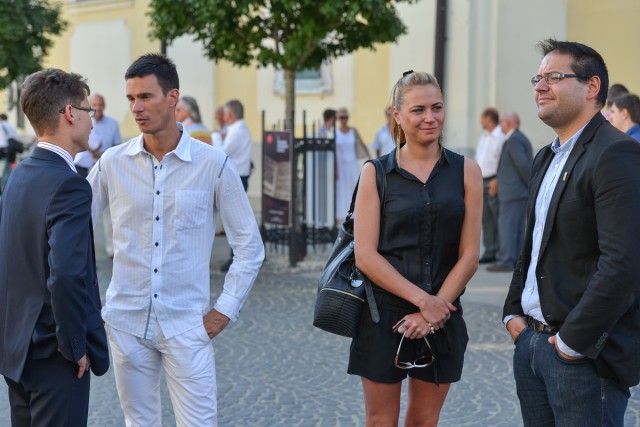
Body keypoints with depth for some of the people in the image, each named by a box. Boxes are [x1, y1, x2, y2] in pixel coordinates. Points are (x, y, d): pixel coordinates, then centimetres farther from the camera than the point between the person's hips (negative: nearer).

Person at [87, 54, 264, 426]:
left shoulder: (213, 165, -5)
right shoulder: (113, 163, 0)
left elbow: (250, 245, 1)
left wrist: (226, 309, -3)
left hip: (186, 325, -2)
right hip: (127, 321, 2)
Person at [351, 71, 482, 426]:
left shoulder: (466, 172, 3)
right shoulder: (376, 173, -1)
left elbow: (469, 255, 0)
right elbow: (365, 256, -7)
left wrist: (434, 309, -10)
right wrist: (422, 299, -14)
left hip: (442, 315, 2)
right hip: (384, 315, -1)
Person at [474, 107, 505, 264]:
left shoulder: (501, 137, -9)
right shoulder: (483, 136, 18)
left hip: (494, 182, -8)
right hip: (482, 181, 8)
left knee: (498, 218, -7)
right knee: (486, 218, 6)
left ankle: (501, 251, -4)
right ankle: (489, 252, 8)